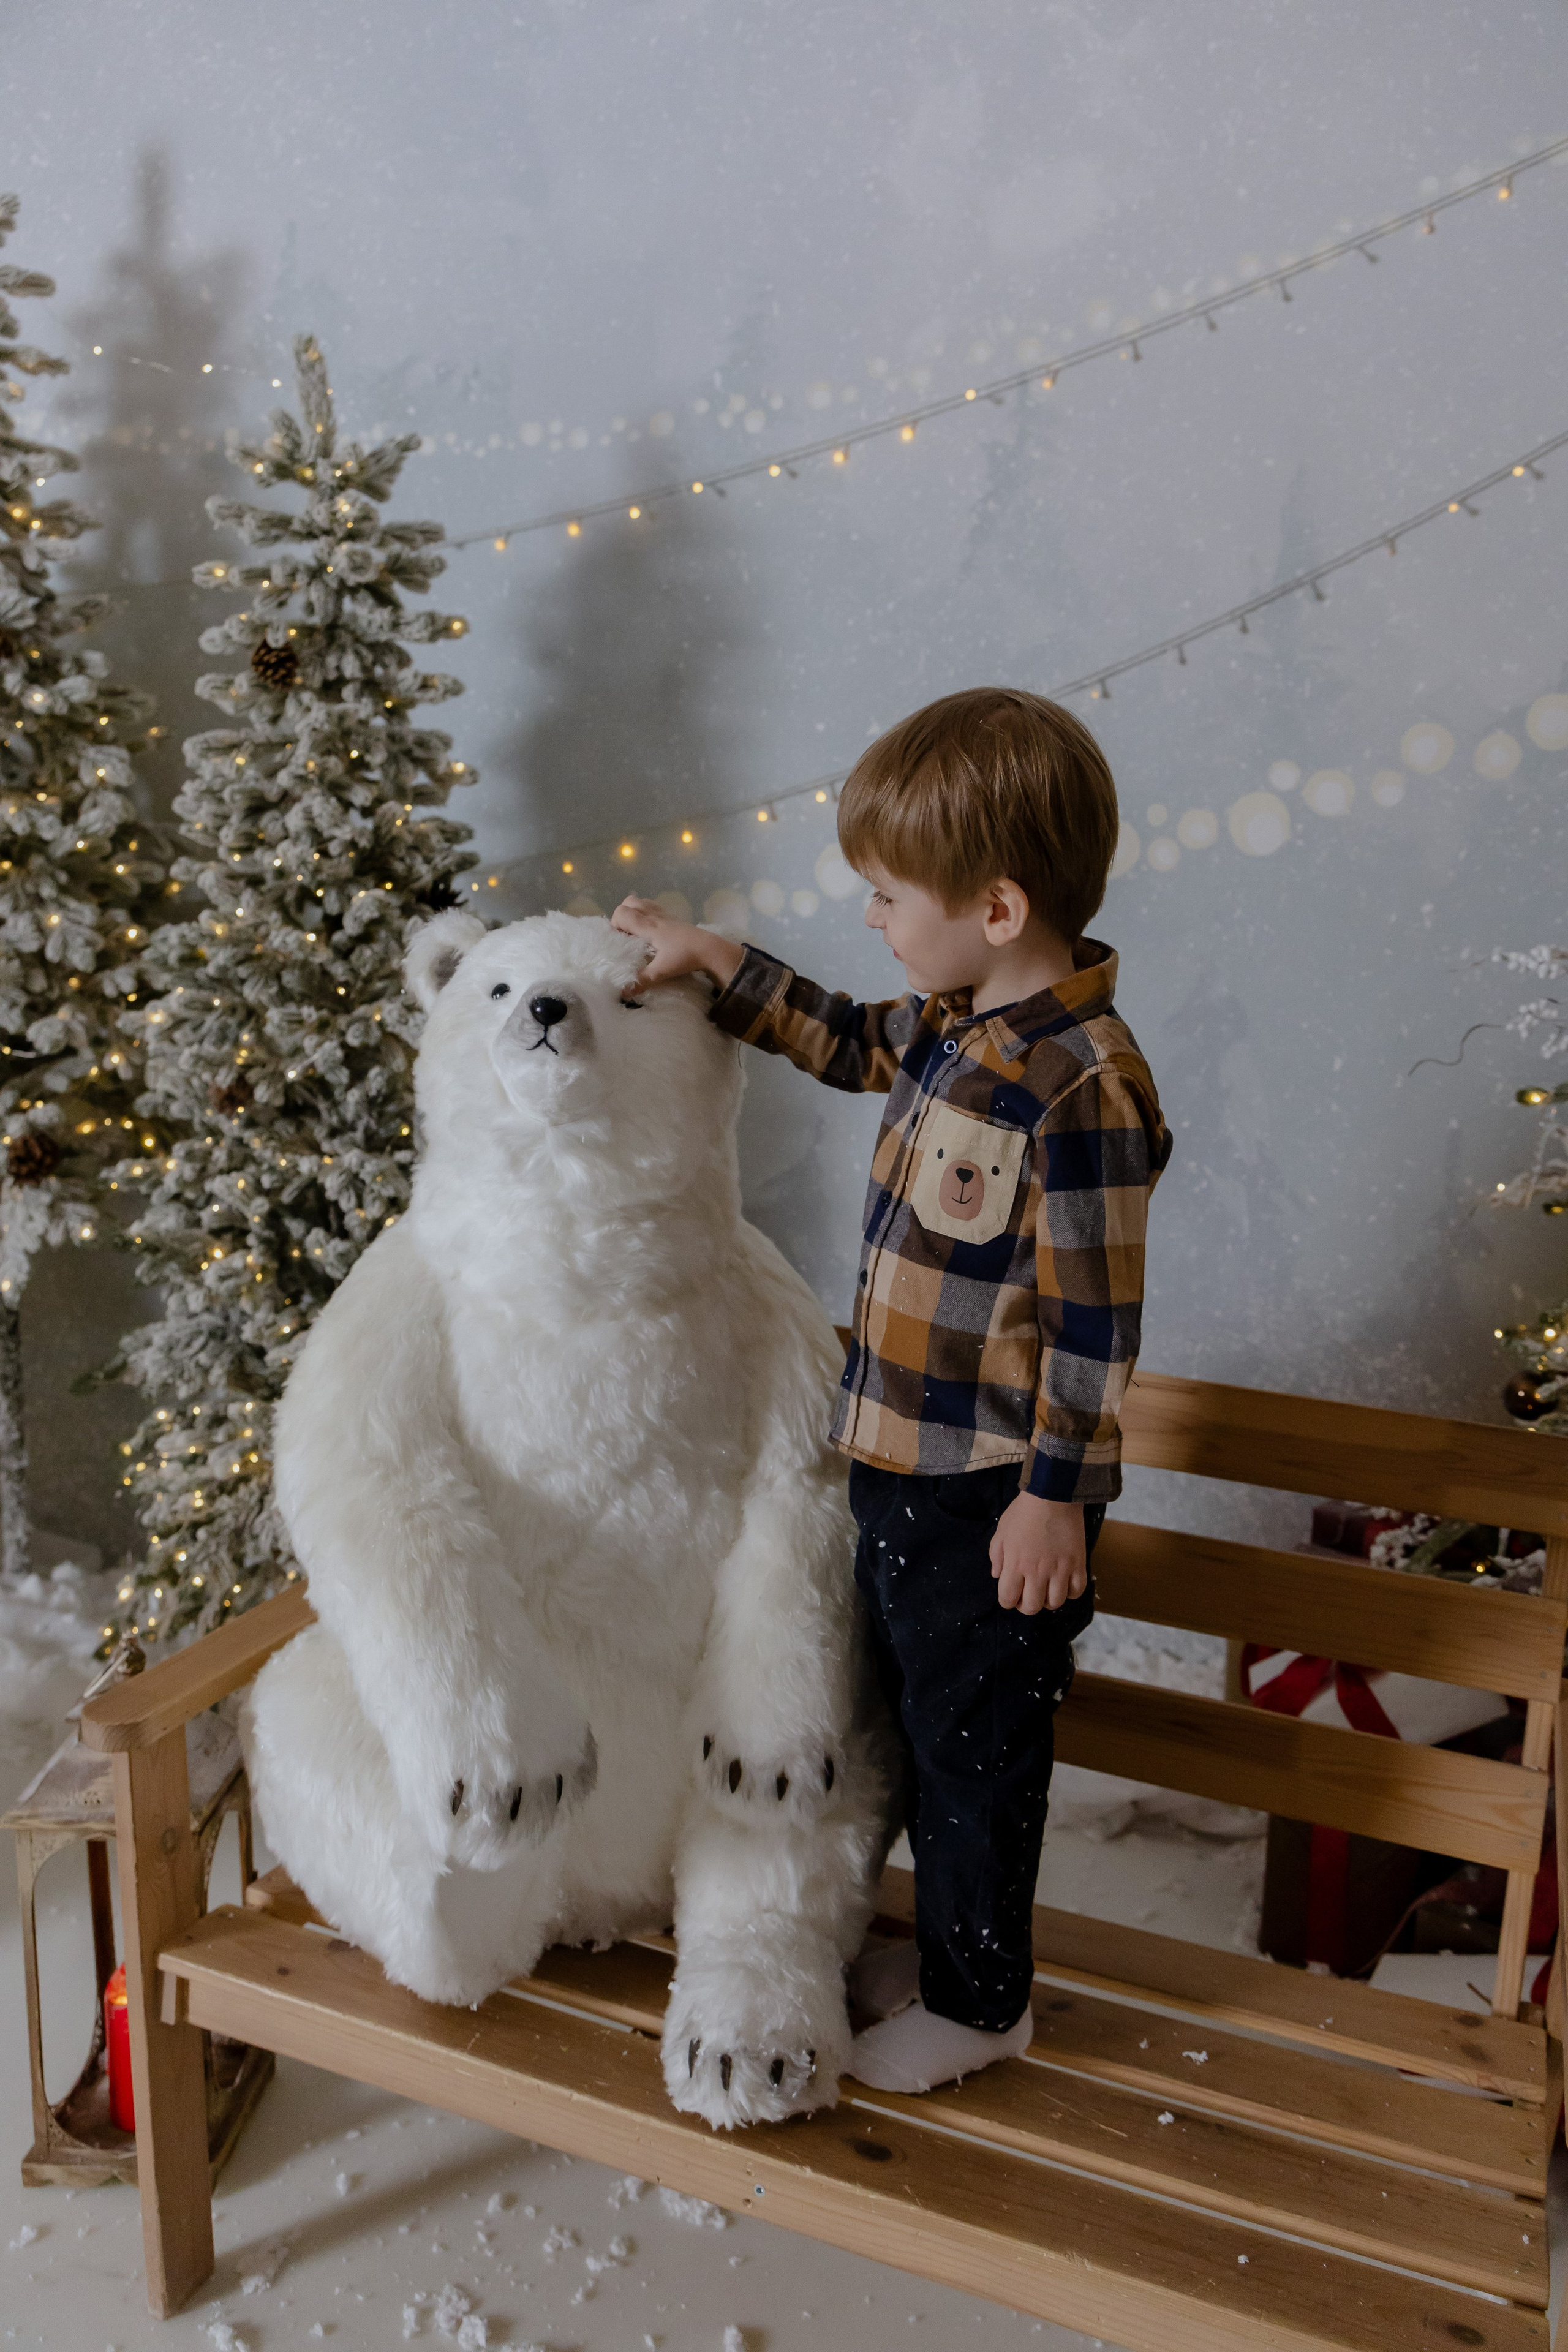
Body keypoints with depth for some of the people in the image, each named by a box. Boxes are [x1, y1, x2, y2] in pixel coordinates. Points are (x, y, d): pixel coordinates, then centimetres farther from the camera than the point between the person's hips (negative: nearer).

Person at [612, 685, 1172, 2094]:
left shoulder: (1079, 1089, -26)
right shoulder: (957, 1021, 1)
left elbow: (1096, 1320, -23)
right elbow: (854, 1047, 21)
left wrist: (1057, 1498, -18)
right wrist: (714, 962, 15)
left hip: (993, 1496, -9)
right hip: (902, 1464, 9)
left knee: (973, 1738, 10)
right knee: (918, 1713, 24)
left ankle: (980, 2002, 33)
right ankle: (950, 1943, 46)